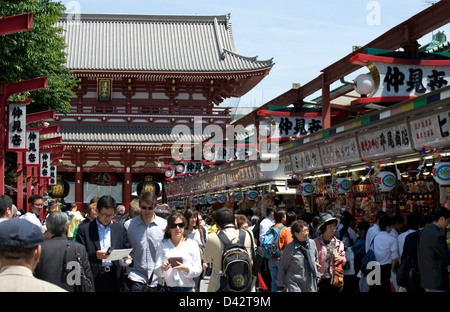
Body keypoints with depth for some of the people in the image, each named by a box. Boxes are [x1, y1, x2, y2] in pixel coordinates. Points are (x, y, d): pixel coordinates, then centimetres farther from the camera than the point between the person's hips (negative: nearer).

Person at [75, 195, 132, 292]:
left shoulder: (121, 229, 13)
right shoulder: (84, 229, 4)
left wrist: (127, 258, -6)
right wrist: (95, 255, -19)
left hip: (115, 280, 2)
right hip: (94, 279, -2)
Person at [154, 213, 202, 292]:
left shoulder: (192, 244, 8)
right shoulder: (163, 245, 10)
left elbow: (198, 270, 3)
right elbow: (156, 270, 4)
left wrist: (186, 269, -15)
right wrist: (162, 268, -17)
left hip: (187, 288, -1)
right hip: (167, 288, 1)